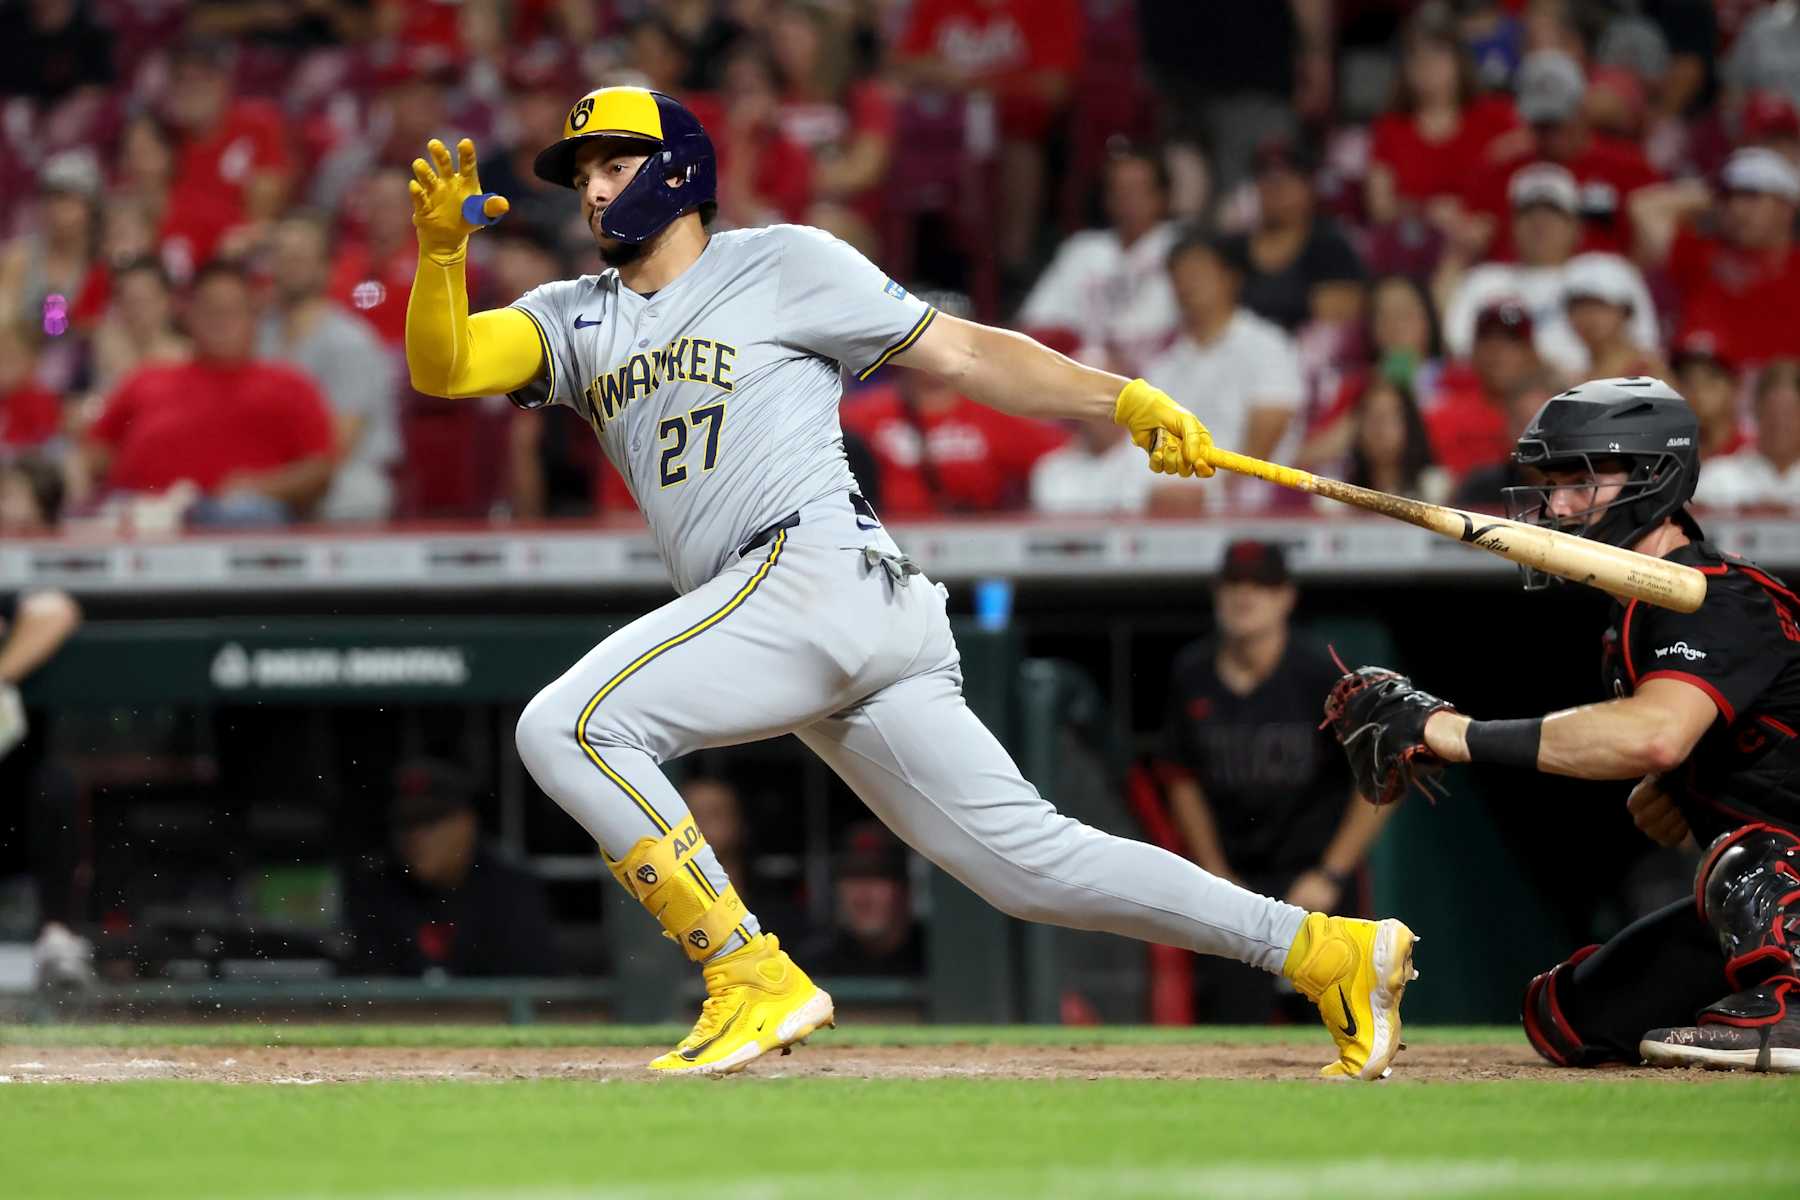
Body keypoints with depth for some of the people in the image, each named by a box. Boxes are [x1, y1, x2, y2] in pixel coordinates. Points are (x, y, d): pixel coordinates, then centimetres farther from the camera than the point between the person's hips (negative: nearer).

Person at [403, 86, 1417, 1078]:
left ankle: (755, 981, -13)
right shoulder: (576, 319, 24)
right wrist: (443, 247, -11)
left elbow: (963, 352, 5)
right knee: (1028, 857, 2)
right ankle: (1326, 950, 4)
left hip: (818, 567, -6)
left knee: (566, 728, -16)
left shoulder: (781, 263, 7)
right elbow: (443, 366, 8)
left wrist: (1129, 400, -6)